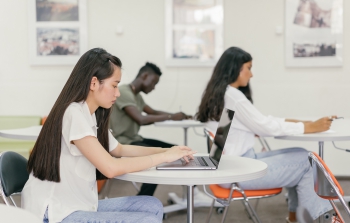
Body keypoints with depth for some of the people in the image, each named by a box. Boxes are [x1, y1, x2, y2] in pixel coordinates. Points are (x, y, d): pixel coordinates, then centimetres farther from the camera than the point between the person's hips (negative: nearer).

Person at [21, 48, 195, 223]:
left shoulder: (91, 116, 10)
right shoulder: (74, 114, -19)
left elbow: (119, 150, 24)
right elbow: (111, 168, -25)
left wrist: (167, 150, 10)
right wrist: (164, 156, -15)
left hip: (79, 205, 9)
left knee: (152, 207, 3)